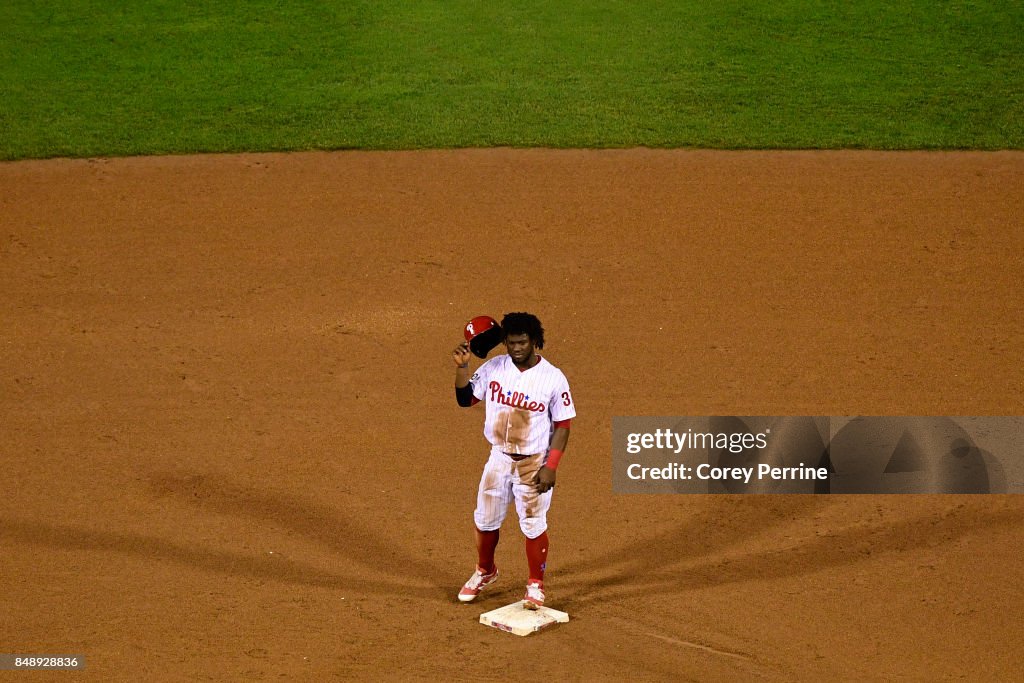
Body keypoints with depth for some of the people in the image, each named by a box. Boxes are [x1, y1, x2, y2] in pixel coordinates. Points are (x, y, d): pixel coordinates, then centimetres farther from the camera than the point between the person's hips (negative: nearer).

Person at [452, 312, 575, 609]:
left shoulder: (553, 378, -15)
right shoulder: (494, 368, -6)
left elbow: (562, 426, -10)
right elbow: (466, 399, 3)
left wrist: (551, 466, -16)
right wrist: (462, 367, -13)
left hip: (534, 464, -4)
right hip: (498, 459, 4)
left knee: (533, 526, 6)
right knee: (485, 520, 17)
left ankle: (536, 585, 24)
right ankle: (484, 572, 41)